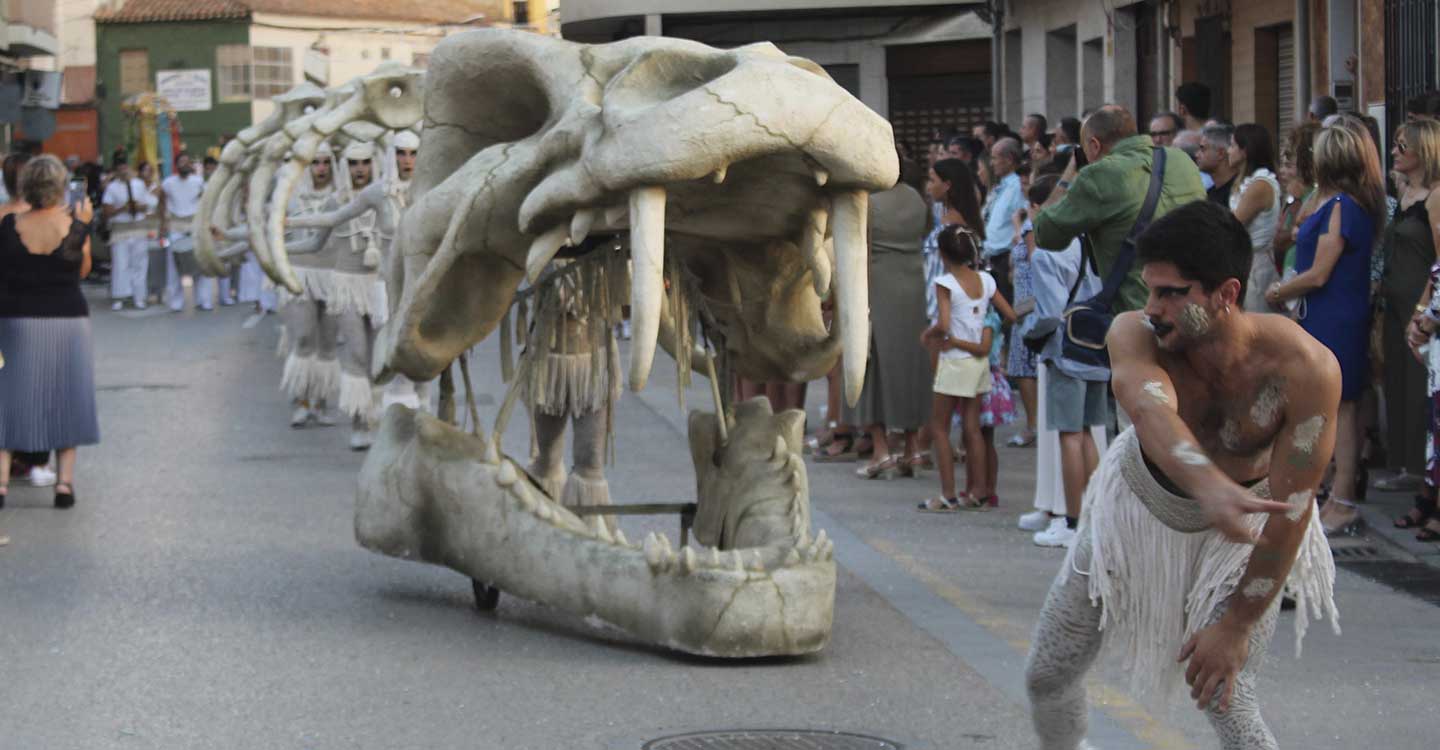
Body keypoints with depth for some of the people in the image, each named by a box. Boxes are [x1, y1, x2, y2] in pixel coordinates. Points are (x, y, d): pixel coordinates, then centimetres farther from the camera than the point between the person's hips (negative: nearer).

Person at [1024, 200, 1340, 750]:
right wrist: (1209, 486, -74)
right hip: (1139, 501, 2)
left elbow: (1290, 511, -27)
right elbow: (1150, 407, -54)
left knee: (1226, 700, -15)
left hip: (1242, 523, -2)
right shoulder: (1135, 334, -31)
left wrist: (1237, 625, -23)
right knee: (1046, 674, 7)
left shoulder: (1305, 369, -34)